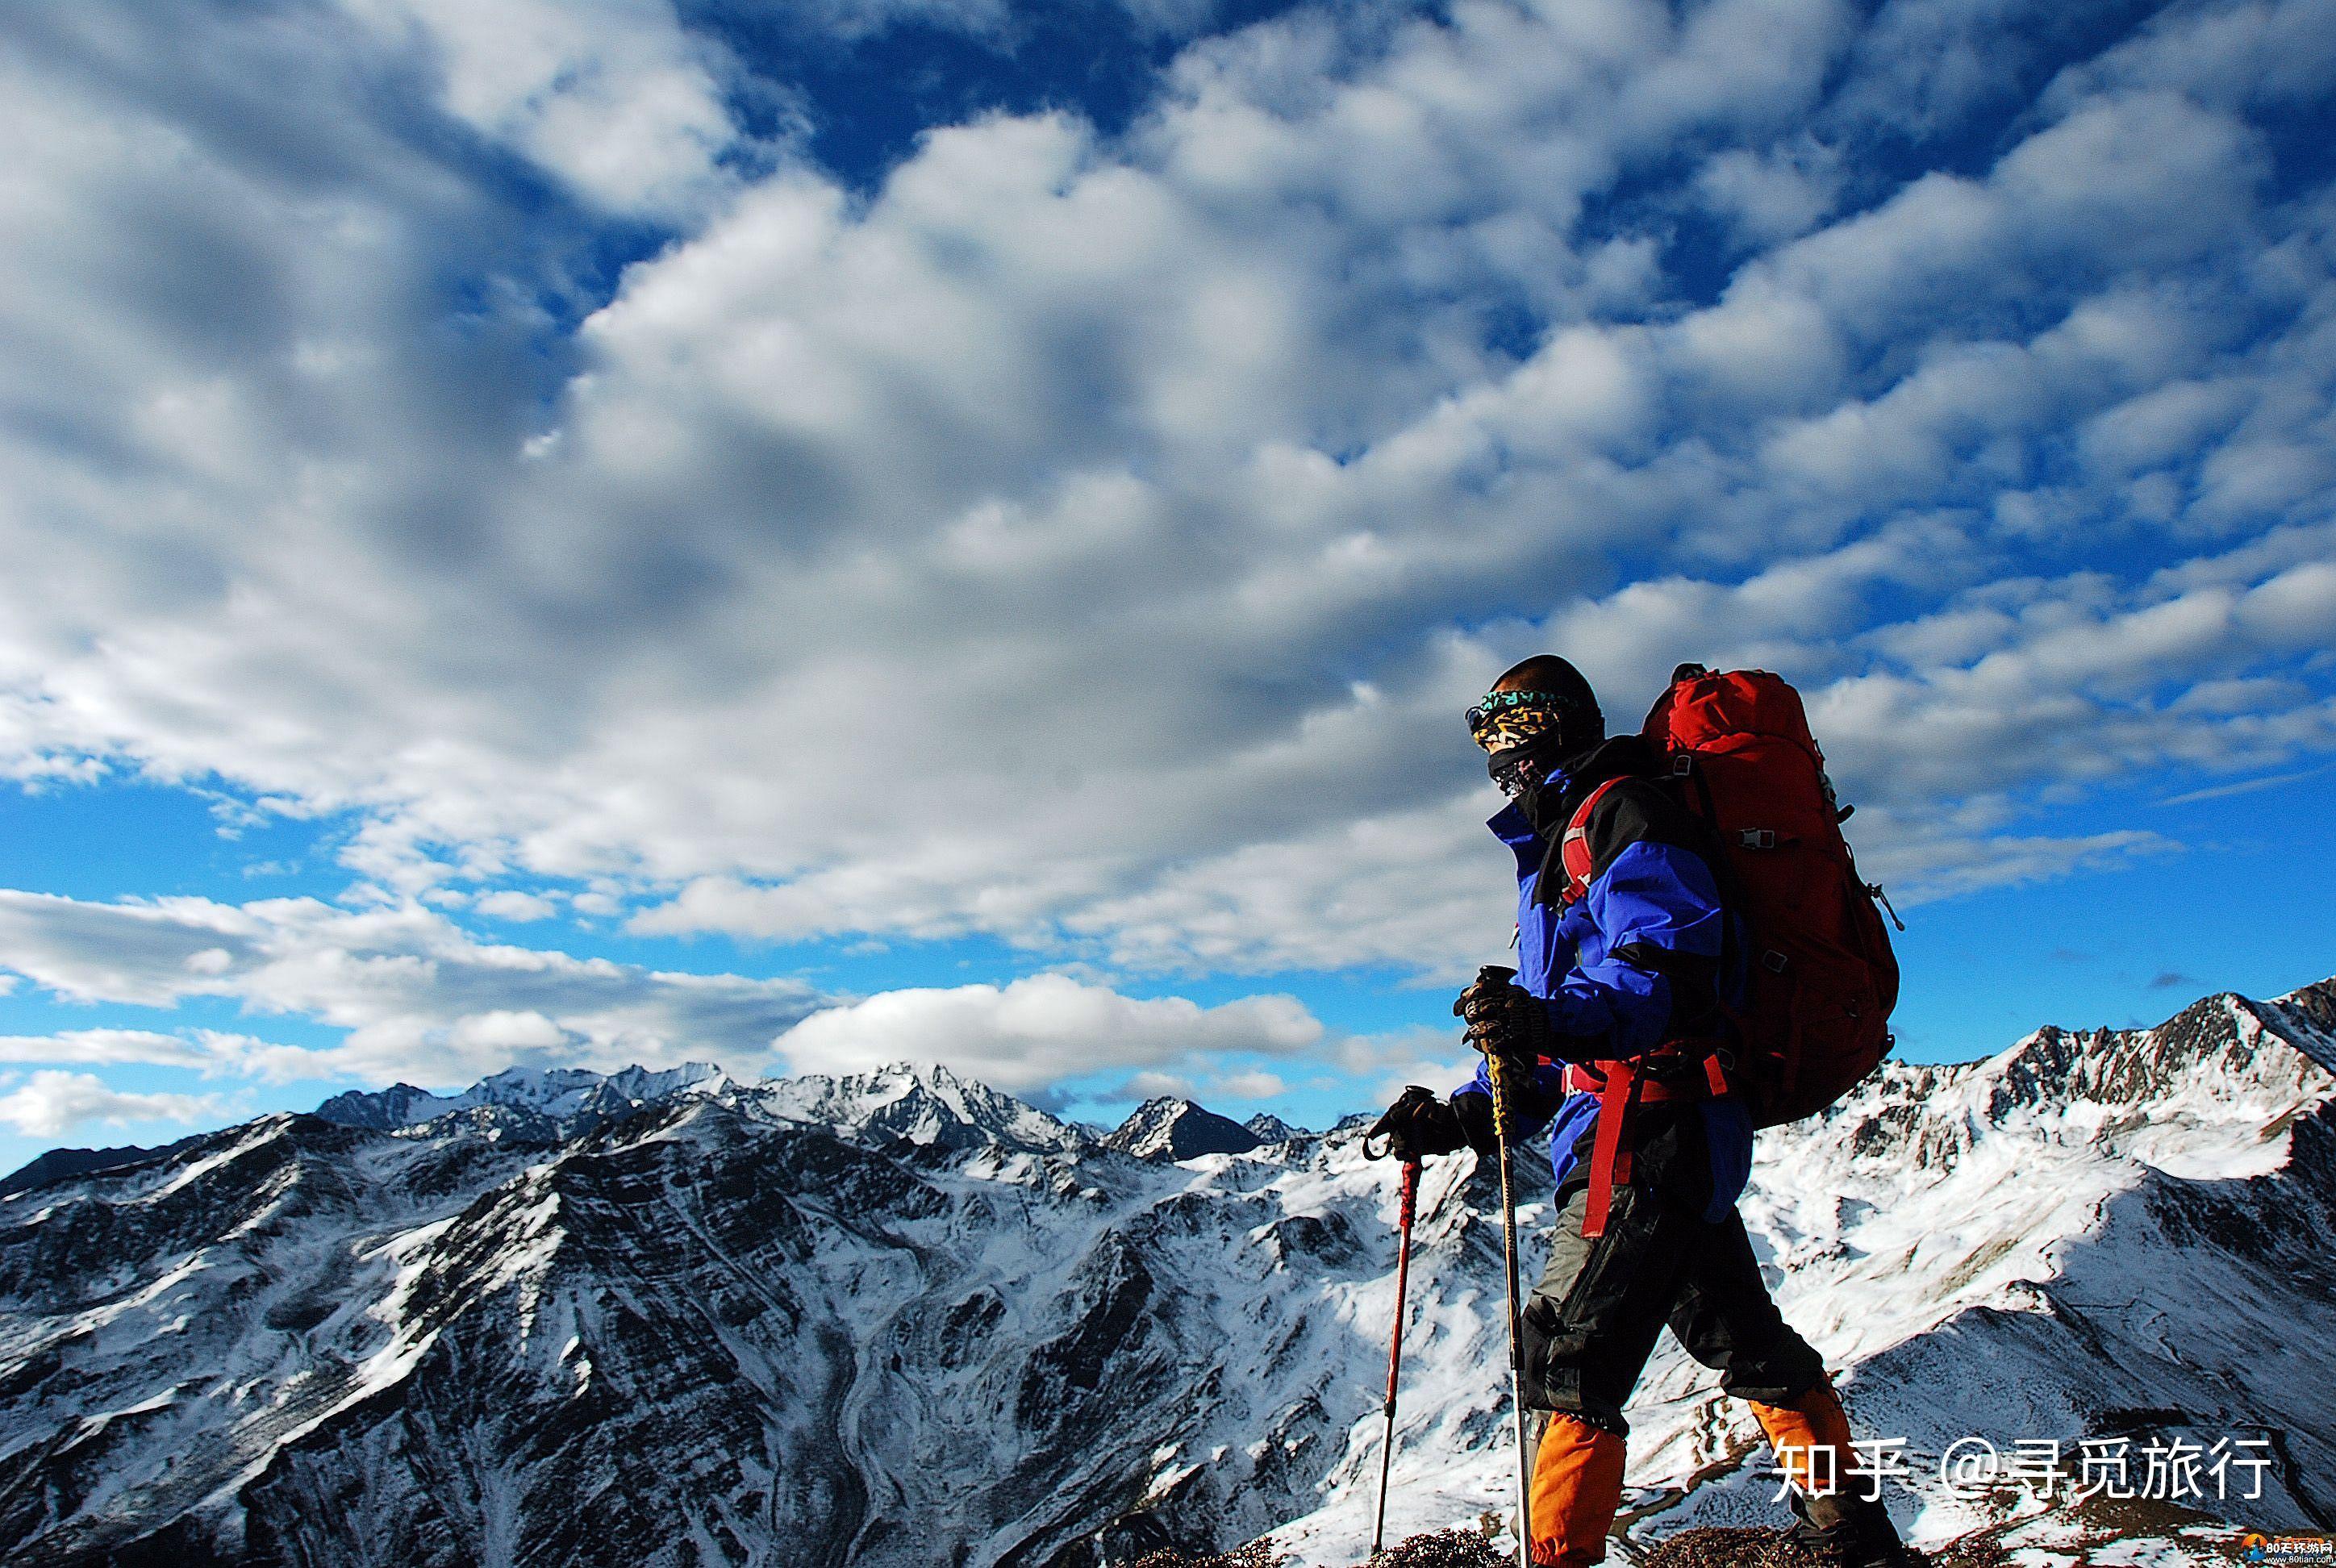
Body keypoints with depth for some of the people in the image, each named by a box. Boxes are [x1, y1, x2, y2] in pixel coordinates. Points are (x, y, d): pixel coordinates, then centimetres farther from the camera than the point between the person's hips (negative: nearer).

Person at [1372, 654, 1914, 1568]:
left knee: (1570, 1356, -9)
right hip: (1679, 1142, 11)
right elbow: (1561, 1045, 23)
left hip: (1646, 1131, -11)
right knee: (1737, 1337, 21)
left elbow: (1673, 973, -23)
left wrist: (1553, 1021, -40)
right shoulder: (1561, 847, 23)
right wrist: (1461, 1117, 11)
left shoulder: (1622, 814, -8)